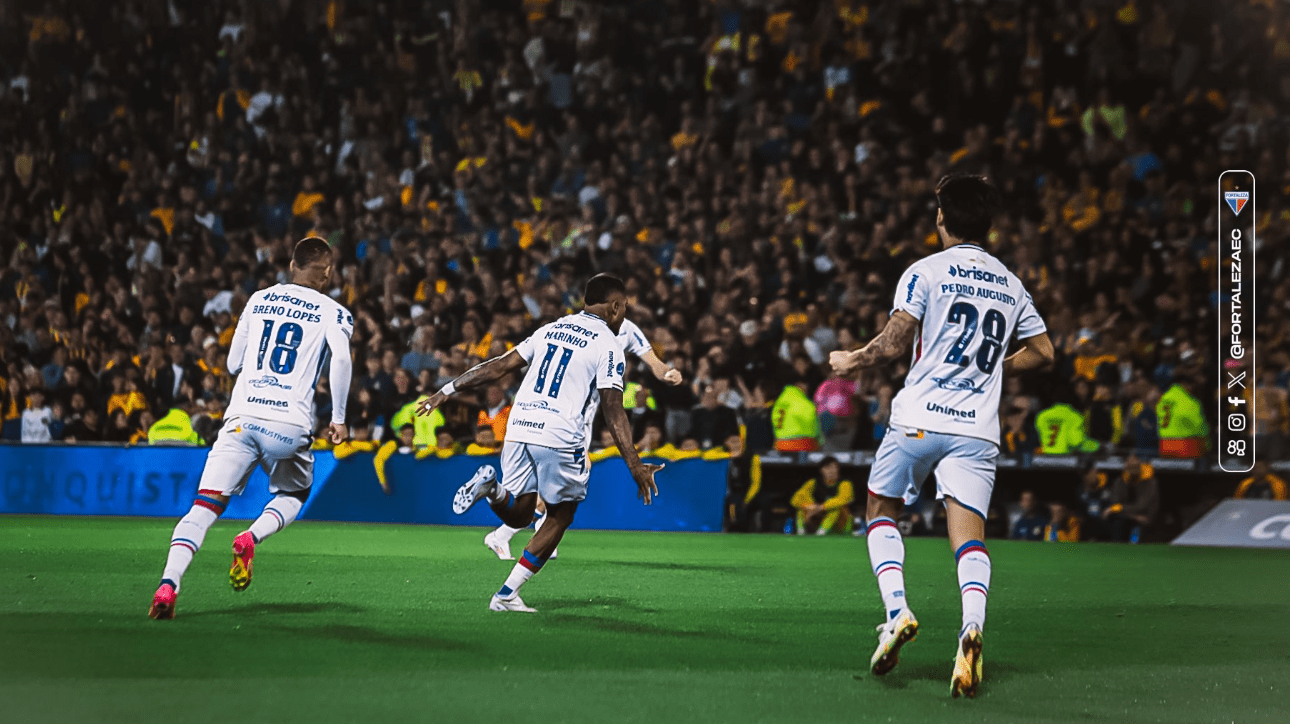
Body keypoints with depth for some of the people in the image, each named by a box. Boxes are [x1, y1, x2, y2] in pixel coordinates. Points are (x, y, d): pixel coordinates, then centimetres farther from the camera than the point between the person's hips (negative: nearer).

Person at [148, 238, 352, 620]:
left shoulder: (258, 300, 19)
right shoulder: (332, 312, 8)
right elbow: (341, 358, -11)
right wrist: (339, 418, -4)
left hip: (242, 417, 2)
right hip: (291, 425, -2)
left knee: (204, 507, -3)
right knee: (291, 497, 25)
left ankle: (169, 583, -25)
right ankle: (252, 537, -7)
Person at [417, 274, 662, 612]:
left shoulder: (551, 329, 17)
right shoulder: (608, 344, -1)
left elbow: (500, 366, 16)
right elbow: (613, 409, -9)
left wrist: (449, 390, 23)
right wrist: (635, 465, -9)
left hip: (519, 429, 5)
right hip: (560, 437, -5)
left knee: (517, 515, 18)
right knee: (560, 516, 14)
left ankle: (492, 489, -17)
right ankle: (507, 595, 7)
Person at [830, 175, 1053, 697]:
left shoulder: (925, 272, -1)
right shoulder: (1011, 285, 14)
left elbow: (893, 345, -7)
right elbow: (1043, 352, 20)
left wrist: (851, 361, 12)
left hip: (919, 418, -3)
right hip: (977, 428, 3)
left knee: (882, 510, 18)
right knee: (969, 537, -5)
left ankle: (897, 611, -2)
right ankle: (972, 627, -32)